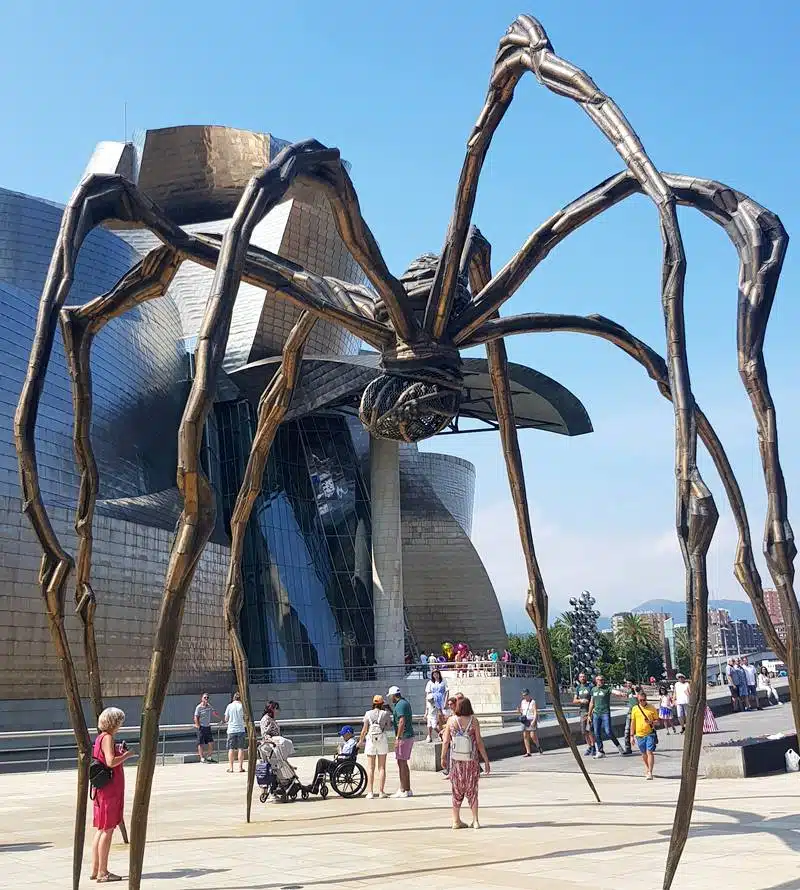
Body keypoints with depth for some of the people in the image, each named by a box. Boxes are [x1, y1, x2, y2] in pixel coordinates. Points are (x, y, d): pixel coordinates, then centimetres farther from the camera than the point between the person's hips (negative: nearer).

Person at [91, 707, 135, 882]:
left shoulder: (100, 737, 14)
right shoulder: (107, 738, -15)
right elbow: (110, 761, -27)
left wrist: (118, 751, 13)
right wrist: (126, 755, -13)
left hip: (102, 789, 10)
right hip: (109, 789, -10)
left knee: (101, 830, 13)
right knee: (107, 830, -5)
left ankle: (95, 870, 18)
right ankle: (102, 872, -1)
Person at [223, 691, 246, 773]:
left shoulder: (229, 706, 2)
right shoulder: (242, 706, -2)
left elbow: (226, 719, 6)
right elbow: (245, 718, 1)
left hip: (231, 730, 1)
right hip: (241, 729, -1)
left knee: (231, 749, 5)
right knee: (241, 748, 2)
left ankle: (230, 767, 5)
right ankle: (240, 767, 0)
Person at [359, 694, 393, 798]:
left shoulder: (368, 714, -1)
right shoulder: (385, 713, -1)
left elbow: (364, 729, -2)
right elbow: (390, 726, 10)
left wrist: (360, 741, 10)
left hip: (370, 740, 0)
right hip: (382, 739, 0)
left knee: (370, 768, 4)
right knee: (382, 767, 6)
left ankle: (370, 792, 0)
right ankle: (381, 791, 4)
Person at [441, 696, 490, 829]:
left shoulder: (451, 720, -4)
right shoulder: (473, 720, -7)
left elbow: (446, 741, -1)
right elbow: (479, 742, -7)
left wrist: (443, 757, 11)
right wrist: (486, 761, -1)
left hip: (456, 760, 1)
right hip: (471, 760, -1)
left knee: (457, 790, 13)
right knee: (472, 790, 11)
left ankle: (456, 820, 17)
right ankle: (475, 821, 8)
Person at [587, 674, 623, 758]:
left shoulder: (607, 689, -2)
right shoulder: (593, 689, 12)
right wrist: (589, 714, 19)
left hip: (605, 713, -4)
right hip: (596, 713, 5)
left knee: (608, 731, -9)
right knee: (597, 733, 3)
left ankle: (617, 745, 15)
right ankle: (600, 752, 11)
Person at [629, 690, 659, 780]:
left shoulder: (652, 708, 1)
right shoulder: (635, 709, 4)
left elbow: (657, 720, 7)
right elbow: (633, 722, 9)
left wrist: (652, 722, -15)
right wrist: (632, 735, 7)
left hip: (650, 734, -2)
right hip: (639, 735, 3)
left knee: (649, 752, -12)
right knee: (644, 753, 15)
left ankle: (650, 772, -9)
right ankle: (647, 768, 38)